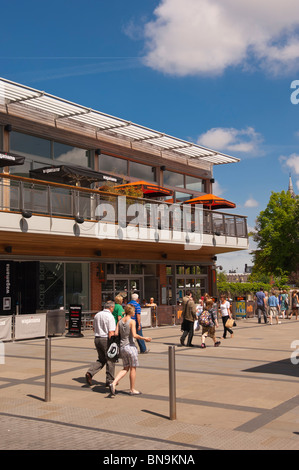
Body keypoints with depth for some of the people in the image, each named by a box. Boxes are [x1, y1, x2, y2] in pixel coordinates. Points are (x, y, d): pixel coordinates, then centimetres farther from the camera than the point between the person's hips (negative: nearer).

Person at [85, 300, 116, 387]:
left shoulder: (97, 315, 8)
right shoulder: (110, 317, -14)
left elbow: (94, 328, 19)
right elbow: (111, 332, -19)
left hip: (97, 338, 7)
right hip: (106, 339, -7)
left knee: (101, 360, 16)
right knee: (110, 360, 8)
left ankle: (90, 372, -3)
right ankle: (110, 380, 14)